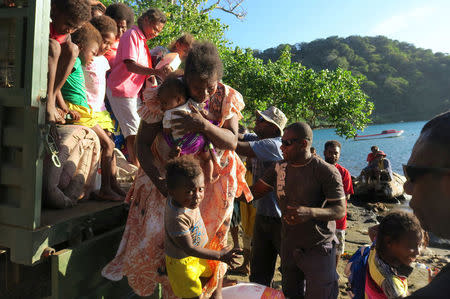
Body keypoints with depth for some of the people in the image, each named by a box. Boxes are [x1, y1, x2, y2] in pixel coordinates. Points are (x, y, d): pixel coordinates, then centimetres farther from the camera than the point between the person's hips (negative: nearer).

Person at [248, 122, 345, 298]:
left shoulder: (326, 172, -14)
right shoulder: (279, 168, 3)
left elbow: (340, 210, -15)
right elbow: (253, 193, 5)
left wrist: (310, 212, -33)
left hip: (318, 249, -5)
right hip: (289, 247, 5)